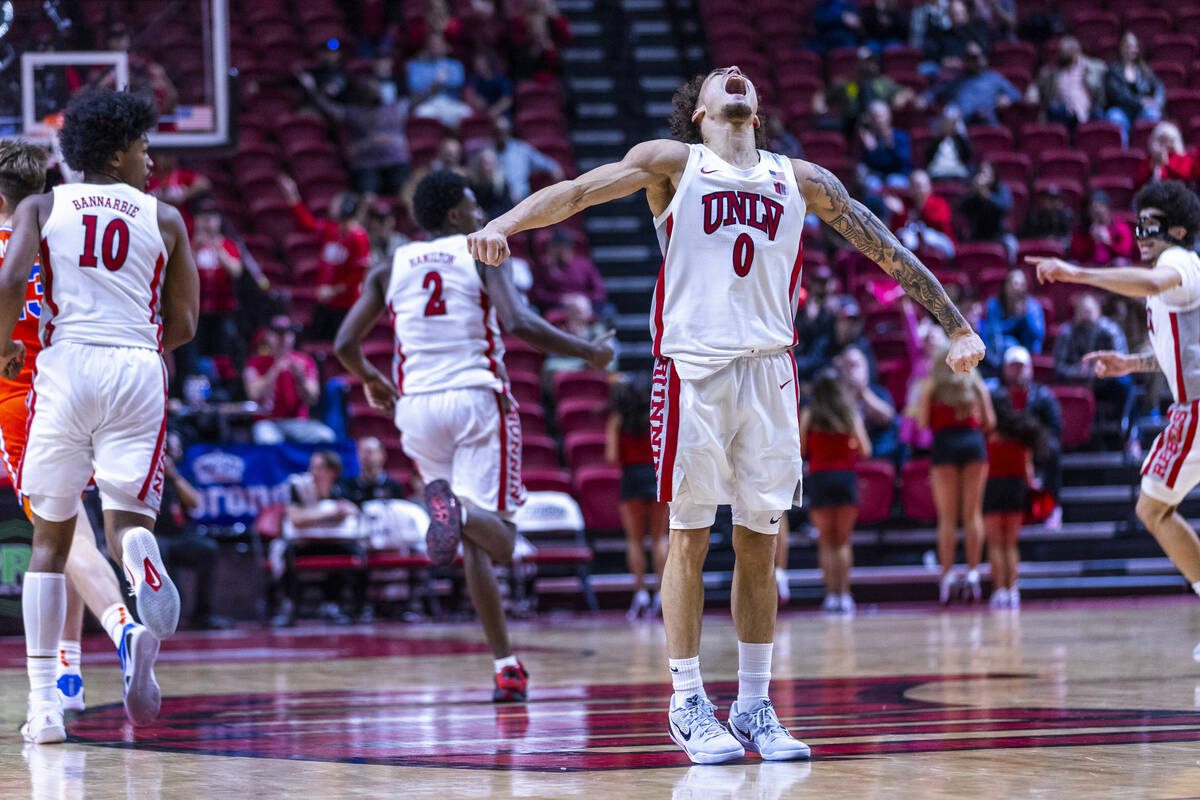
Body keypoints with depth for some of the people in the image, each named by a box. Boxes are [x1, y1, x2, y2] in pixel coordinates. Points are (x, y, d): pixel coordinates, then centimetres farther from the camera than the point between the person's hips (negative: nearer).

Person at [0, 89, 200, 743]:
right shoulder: (163, 219, 12)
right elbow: (183, 326, 12)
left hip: (65, 365, 0)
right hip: (139, 370, 0)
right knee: (125, 519, 1)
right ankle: (139, 553, -42)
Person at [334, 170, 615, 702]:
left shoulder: (391, 269, 13)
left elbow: (345, 344, 8)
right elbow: (518, 324, -14)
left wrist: (371, 380, 30)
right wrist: (588, 353, -3)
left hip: (417, 405, 4)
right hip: (477, 395, -4)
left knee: (474, 543, 14)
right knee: (497, 538, -7)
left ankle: (506, 665, 5)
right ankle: (458, 509, -42)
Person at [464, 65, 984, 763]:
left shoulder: (800, 180, 15)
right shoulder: (673, 163, 6)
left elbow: (888, 251, 20)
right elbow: (579, 191, -5)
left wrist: (957, 326, 20)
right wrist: (504, 223, -23)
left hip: (770, 370, 3)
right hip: (694, 366, -3)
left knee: (759, 546, 6)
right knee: (690, 541, -1)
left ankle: (755, 705, 13)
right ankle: (688, 705, 6)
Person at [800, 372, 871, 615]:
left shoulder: (809, 416, 2)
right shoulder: (852, 415, 4)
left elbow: (800, 451, 1)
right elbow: (865, 451, 4)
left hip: (819, 477, -1)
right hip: (845, 477, 1)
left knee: (826, 542, 5)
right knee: (843, 541, 8)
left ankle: (831, 594, -5)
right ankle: (844, 594, -2)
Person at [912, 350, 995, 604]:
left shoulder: (930, 385, 5)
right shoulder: (976, 383, 12)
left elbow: (923, 423, 0)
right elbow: (989, 422, 8)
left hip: (945, 442, -2)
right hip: (974, 442, 2)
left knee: (947, 517, 0)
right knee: (972, 513, 3)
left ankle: (947, 574, -5)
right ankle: (973, 572, -3)